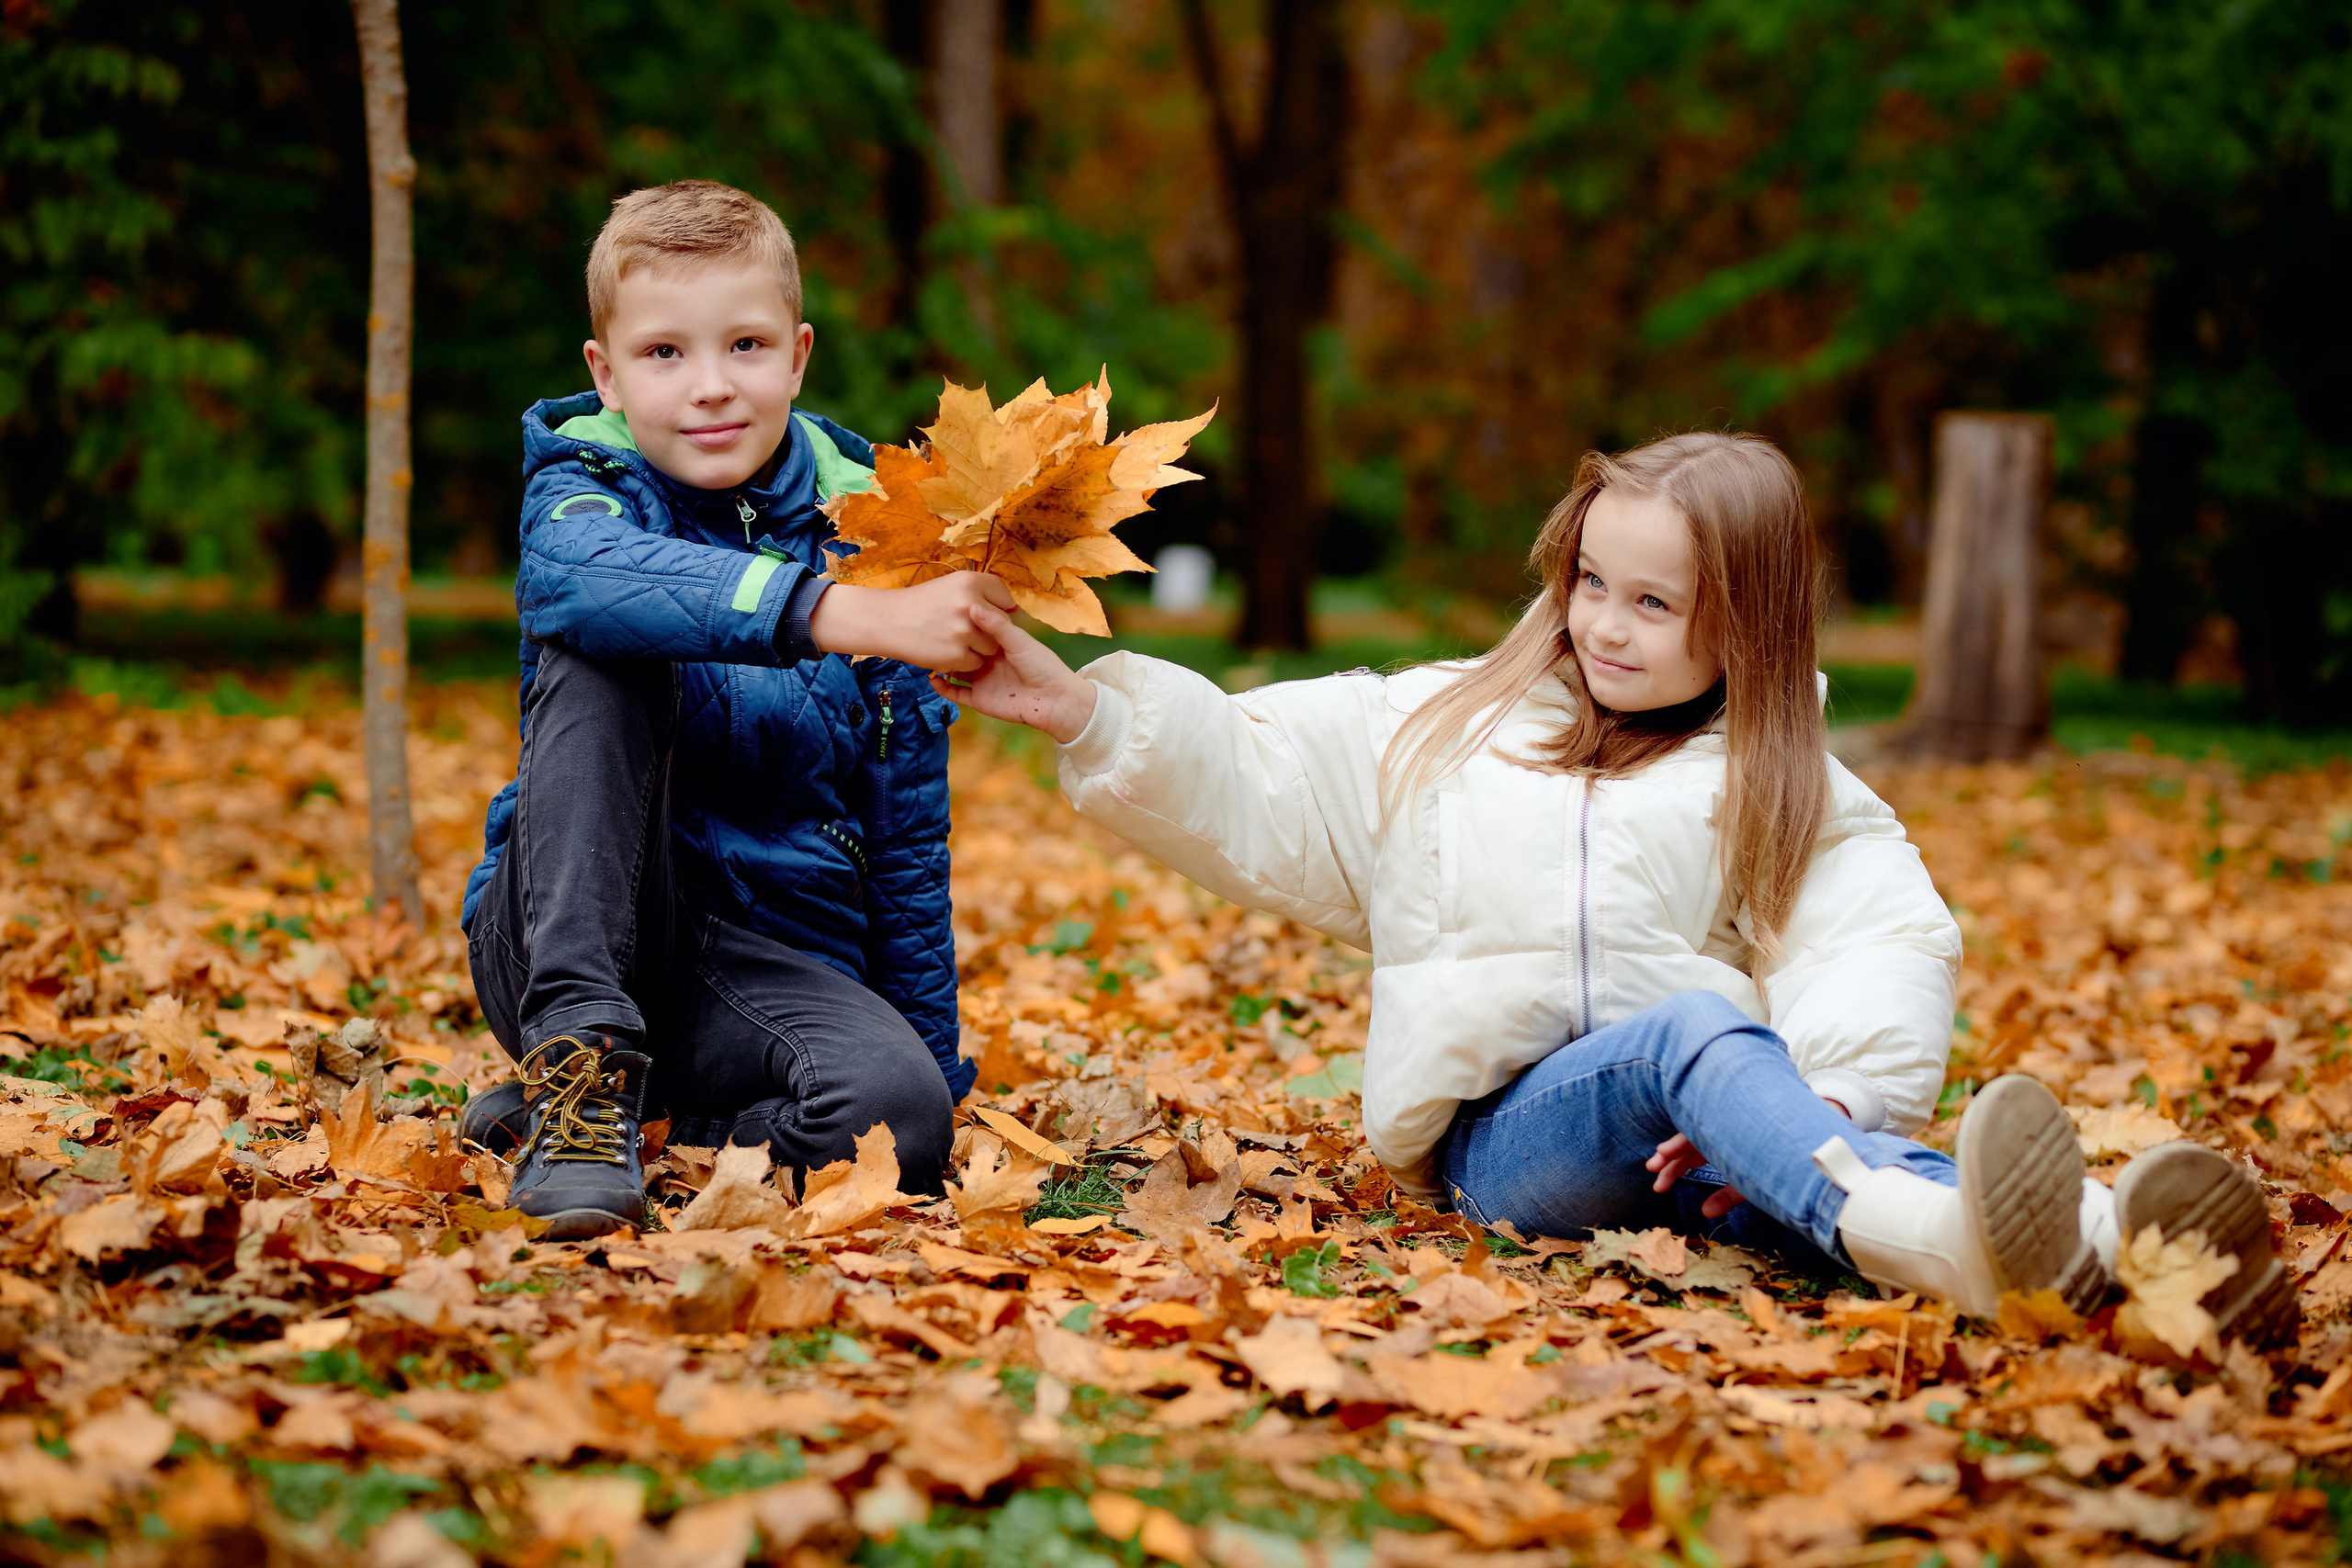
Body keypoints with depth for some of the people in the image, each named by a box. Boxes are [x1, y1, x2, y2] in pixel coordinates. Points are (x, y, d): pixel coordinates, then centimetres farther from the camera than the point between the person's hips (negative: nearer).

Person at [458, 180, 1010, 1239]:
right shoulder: (584, 485, -5)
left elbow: (906, 838, 6)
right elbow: (582, 573, -33)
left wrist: (934, 1067, 4)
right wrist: (841, 614, -48)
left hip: (774, 961, 2)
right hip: (564, 944, -1)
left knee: (900, 1112, -30)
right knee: (603, 655, -25)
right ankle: (582, 1055, -27)